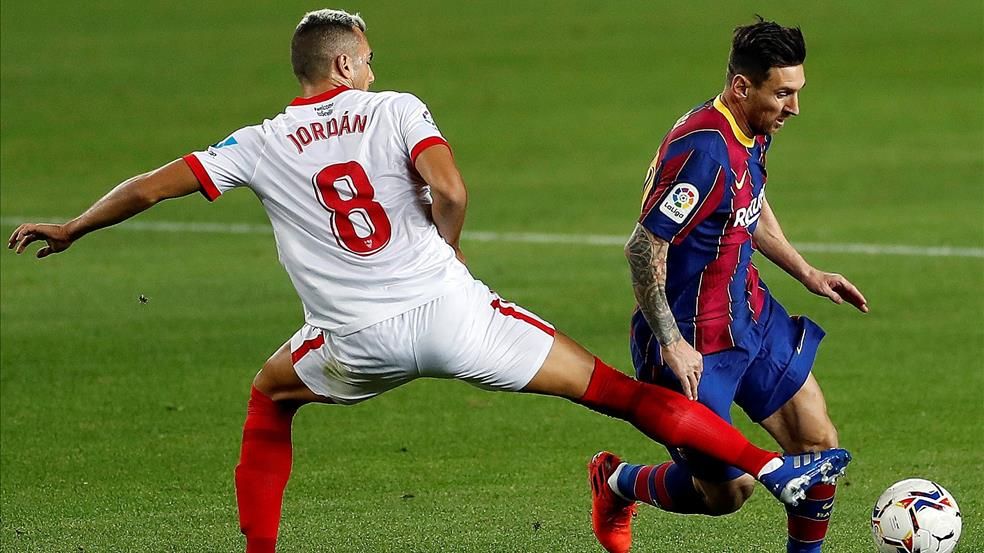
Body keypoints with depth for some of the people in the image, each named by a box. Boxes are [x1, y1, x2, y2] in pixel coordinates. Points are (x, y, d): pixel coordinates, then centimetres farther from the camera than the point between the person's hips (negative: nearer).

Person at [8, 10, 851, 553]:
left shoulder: (262, 146, 8)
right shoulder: (394, 110, 3)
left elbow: (152, 187, 9)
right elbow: (450, 191, -13)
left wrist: (68, 231, 23)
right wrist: (442, 255, 7)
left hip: (362, 341, 2)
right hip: (450, 310, -1)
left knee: (269, 400, 32)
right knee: (609, 388, 2)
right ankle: (774, 468, -1)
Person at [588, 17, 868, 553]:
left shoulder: (753, 134, 3)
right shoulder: (706, 152, -28)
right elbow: (643, 250, -28)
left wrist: (807, 273, 19)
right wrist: (672, 344, -26)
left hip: (751, 316, 9)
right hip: (695, 344, -9)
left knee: (820, 445, 3)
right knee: (726, 491, 1)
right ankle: (617, 482, 28)